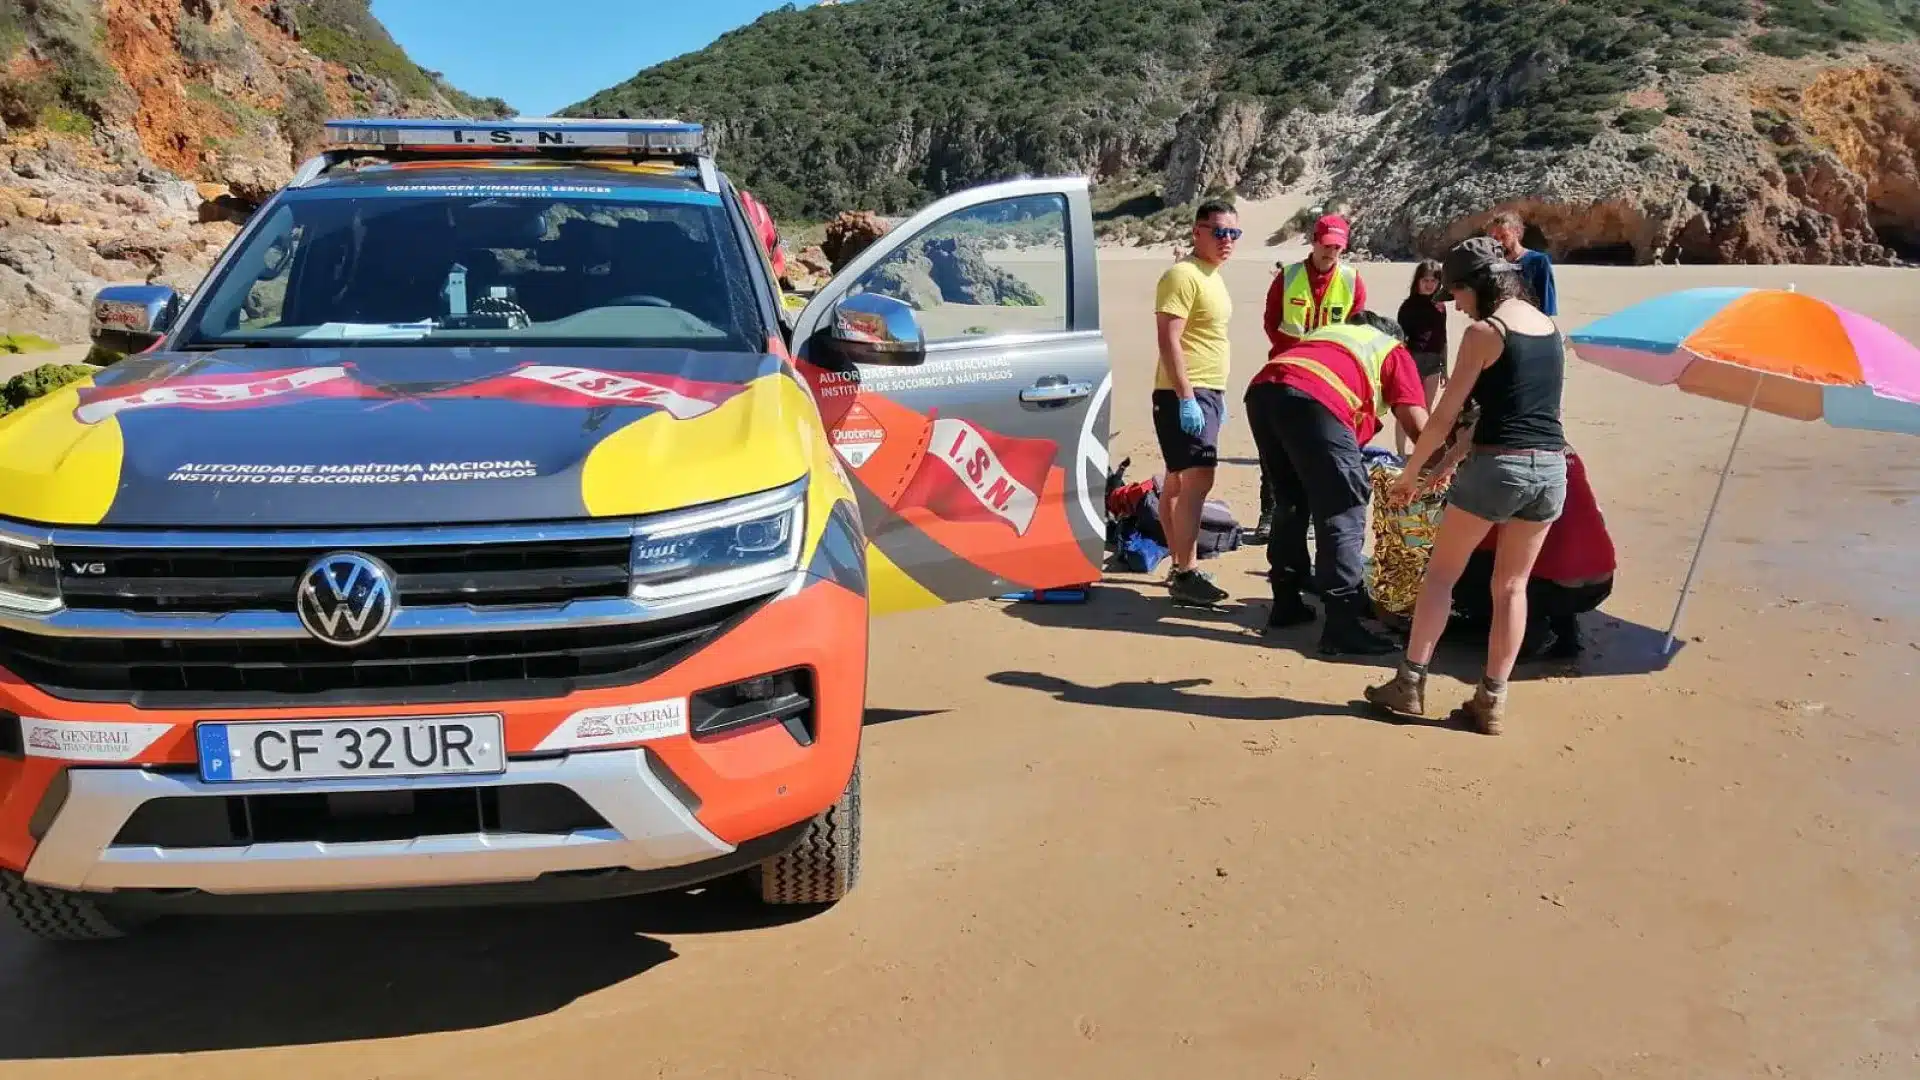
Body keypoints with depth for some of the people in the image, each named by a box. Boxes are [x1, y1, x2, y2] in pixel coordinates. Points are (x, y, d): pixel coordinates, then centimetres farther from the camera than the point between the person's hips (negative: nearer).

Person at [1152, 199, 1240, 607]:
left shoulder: (1212, 276, 17)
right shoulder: (1183, 275, -13)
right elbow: (1169, 341, -20)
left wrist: (1217, 395, 23)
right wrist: (1186, 398, -25)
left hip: (1205, 393, 10)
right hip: (1185, 395, -10)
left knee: (1179, 481, 13)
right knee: (1197, 480, -15)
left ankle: (1179, 565, 19)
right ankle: (1186, 575, -15)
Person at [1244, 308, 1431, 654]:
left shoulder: (1328, 331, 41)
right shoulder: (1394, 351, 25)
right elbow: (1418, 424, 12)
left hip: (1262, 388, 6)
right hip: (1313, 399, -6)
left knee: (1290, 503, 21)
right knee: (1342, 513, 0)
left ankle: (1286, 604, 26)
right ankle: (1341, 625, -4)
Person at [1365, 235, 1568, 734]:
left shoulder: (1484, 332, -7)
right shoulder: (1550, 327, 14)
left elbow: (1445, 416, -7)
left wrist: (1410, 471, 5)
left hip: (1497, 465, -6)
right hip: (1551, 467, 6)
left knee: (1440, 572, 9)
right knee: (1511, 586, 13)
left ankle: (1410, 683, 10)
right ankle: (1492, 701, 14)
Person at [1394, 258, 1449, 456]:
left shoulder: (1440, 305, 8)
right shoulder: (1409, 305, -7)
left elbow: (1442, 339, 13)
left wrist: (1444, 367, 14)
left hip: (1433, 362, 5)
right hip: (1412, 360, -5)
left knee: (1427, 410, 13)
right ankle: (1400, 454, 0)